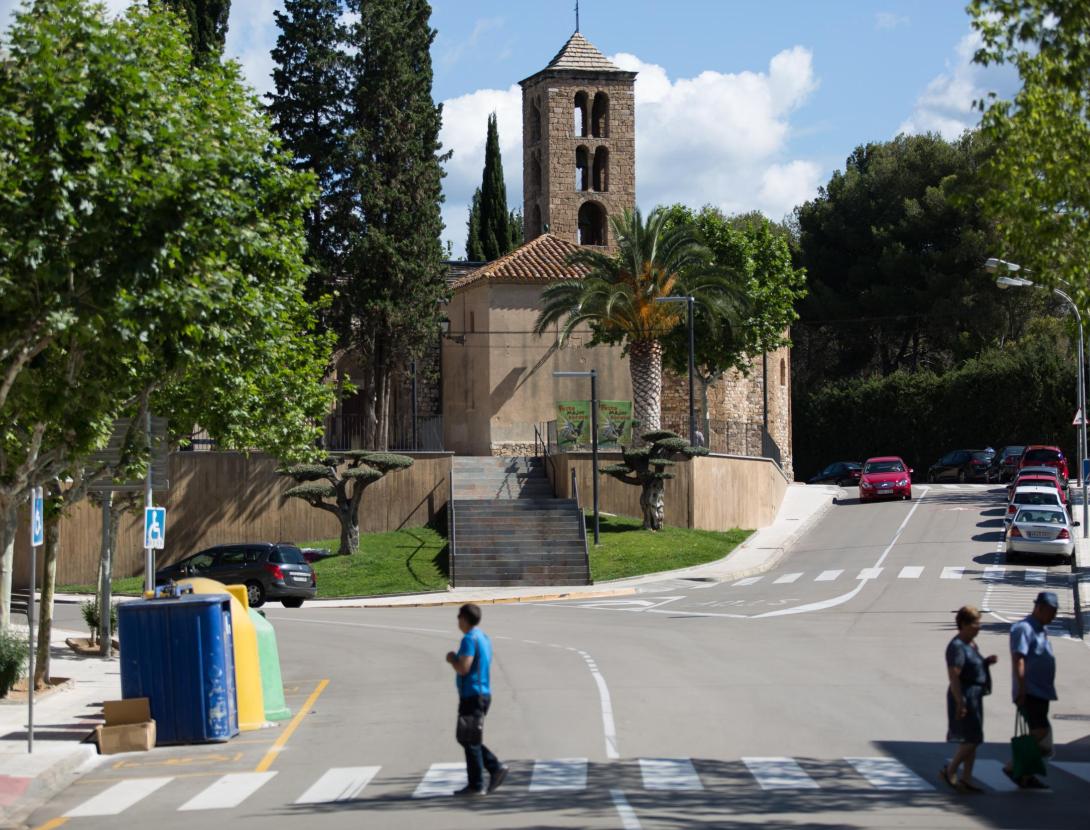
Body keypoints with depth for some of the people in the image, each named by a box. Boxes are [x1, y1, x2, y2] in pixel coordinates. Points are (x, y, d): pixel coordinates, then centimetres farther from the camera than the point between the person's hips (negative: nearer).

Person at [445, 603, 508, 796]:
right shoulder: (484, 638, 16)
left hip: (472, 696, -10)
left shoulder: (469, 639, -15)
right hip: (484, 693, 10)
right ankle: (496, 767, 7)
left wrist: (452, 659, -4)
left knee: (470, 742, -3)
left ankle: (476, 785, 0)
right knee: (467, 739, 16)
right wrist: (456, 659, 14)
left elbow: (463, 668, -21)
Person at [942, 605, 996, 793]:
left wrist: (987, 661, 7)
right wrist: (960, 703, -26)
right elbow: (954, 676, -22)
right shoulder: (957, 647, -17)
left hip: (975, 695, 10)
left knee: (972, 741, 10)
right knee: (971, 740, -8)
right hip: (964, 695, -10)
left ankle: (966, 780, 14)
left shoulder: (971, 644, 13)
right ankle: (949, 772, 3)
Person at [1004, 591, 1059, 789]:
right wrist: (1022, 690, -26)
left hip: (1041, 693, 10)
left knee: (1037, 738, 12)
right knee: (1042, 738, -13)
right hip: (1029, 694, -10)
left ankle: (1027, 776, 18)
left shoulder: (1042, 630, 17)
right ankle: (1014, 767, -2)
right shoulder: (1023, 629, -13)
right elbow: (1018, 660, -21)